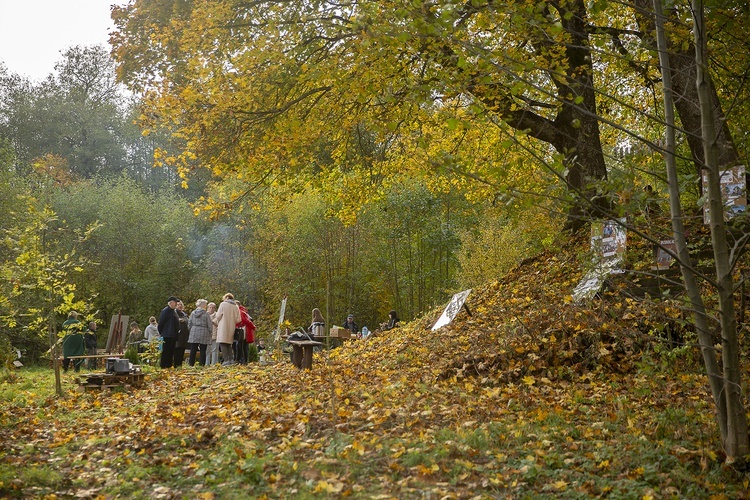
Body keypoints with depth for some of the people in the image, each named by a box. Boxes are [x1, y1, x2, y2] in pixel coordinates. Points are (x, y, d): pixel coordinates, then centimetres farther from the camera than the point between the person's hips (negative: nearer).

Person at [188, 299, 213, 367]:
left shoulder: (193, 313, 6)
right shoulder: (206, 314, -6)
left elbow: (189, 324, 9)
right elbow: (210, 325, -4)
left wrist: (191, 330, 21)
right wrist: (210, 332, 9)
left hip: (194, 333, 3)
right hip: (204, 334, -3)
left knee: (193, 350, 7)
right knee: (203, 351, 2)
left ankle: (191, 364, 7)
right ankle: (202, 364, 0)